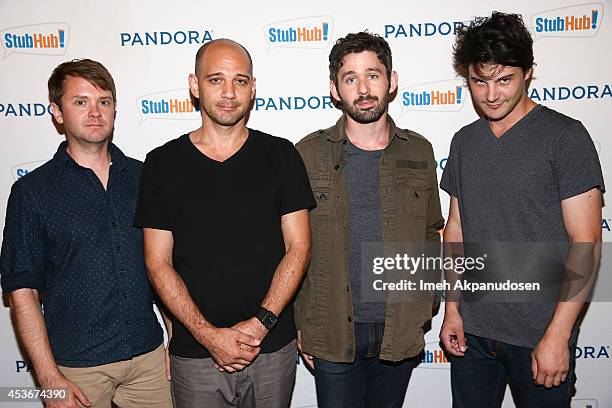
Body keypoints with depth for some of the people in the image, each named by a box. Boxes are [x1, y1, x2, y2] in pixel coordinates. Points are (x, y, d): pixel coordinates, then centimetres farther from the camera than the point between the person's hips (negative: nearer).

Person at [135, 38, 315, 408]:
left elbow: (298, 247, -4)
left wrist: (260, 323, -13)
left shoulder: (281, 155, -1)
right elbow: (159, 263, -4)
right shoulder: (163, 164, -2)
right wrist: (208, 334, -12)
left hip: (273, 346, 1)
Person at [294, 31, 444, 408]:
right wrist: (298, 325, -2)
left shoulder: (419, 152, 1)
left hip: (401, 333, 2)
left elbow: (430, 235, 8)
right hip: (332, 334, -2)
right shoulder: (308, 154, -6)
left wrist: (425, 313, 6)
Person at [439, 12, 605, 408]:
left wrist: (557, 336, -15)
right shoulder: (464, 142, 5)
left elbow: (585, 245, -12)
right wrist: (452, 308, 7)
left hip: (540, 336, -4)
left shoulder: (564, 136, -10)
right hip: (472, 331, 5)